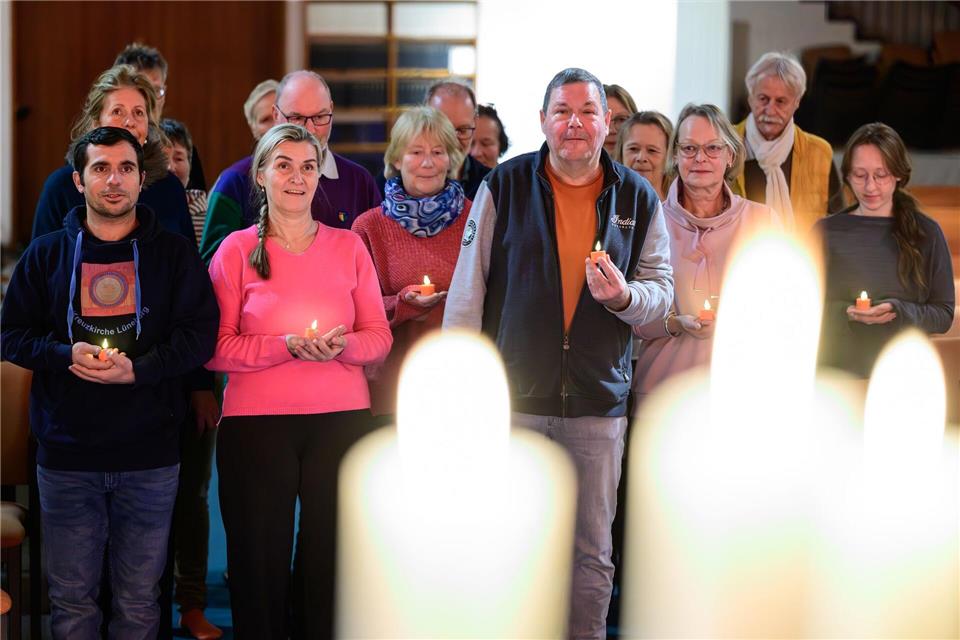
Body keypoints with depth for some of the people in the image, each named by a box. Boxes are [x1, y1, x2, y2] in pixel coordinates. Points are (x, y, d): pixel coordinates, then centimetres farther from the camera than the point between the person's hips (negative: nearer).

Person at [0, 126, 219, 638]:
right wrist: (67, 354, -14)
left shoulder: (174, 253, 3)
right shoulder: (46, 254, 7)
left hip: (150, 456, -1)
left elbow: (200, 335, -3)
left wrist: (139, 368, -18)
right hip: (66, 454, 1)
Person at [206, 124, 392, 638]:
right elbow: (215, 348, -3)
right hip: (256, 421, -1)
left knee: (332, 560, 4)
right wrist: (287, 347, -16)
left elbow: (379, 336, 8)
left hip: (340, 418, 2)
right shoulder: (236, 250, 3)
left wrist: (341, 346, -13)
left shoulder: (348, 246, 9)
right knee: (261, 562, 4)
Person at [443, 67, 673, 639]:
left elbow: (662, 290, 9)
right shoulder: (504, 186, 1)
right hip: (512, 398, -1)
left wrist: (625, 296, -14)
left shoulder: (638, 199, 6)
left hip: (599, 403, 1)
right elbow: (468, 287, 1)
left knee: (592, 552, 7)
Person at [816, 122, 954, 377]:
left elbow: (944, 315, 0)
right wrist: (842, 313, -16)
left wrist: (897, 311, -16)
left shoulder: (926, 233, 1)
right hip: (838, 370, 0)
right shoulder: (826, 232, 2)